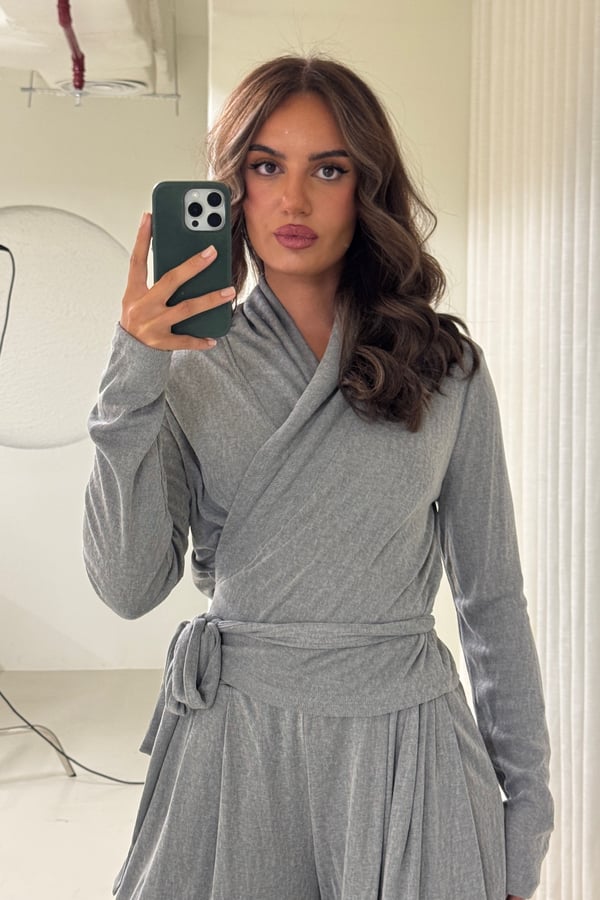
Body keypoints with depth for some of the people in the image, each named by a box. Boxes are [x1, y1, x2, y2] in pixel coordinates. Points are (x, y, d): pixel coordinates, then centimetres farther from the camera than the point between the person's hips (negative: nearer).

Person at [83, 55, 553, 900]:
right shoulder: (190, 366, -1)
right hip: (231, 741, 0)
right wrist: (133, 386, -19)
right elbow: (128, 589, -11)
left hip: (404, 742, 0)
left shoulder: (445, 367, -2)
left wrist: (525, 809, 3)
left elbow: (492, 597, 2)